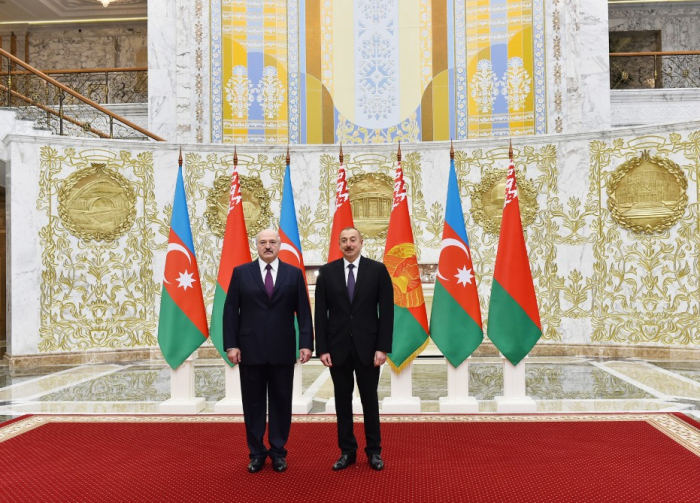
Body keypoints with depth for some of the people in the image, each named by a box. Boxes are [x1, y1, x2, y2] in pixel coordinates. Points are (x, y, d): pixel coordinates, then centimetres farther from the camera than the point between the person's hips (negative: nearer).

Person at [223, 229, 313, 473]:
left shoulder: (294, 274, 4)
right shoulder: (241, 272, 4)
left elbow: (303, 312, 2)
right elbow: (230, 311, 1)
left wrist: (306, 343, -6)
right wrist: (231, 345, -6)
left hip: (282, 350, 0)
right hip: (250, 349, 0)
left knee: (281, 402, 8)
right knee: (253, 403, 8)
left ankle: (278, 451, 22)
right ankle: (256, 453, 22)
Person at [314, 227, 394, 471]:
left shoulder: (378, 269, -2)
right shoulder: (327, 272, 1)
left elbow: (386, 311, -4)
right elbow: (321, 313, 1)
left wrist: (383, 347, -9)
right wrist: (322, 348, -5)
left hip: (367, 346, -1)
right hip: (337, 347, 1)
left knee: (370, 399, 9)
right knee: (342, 400, 9)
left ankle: (374, 451, 22)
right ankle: (347, 451, 21)